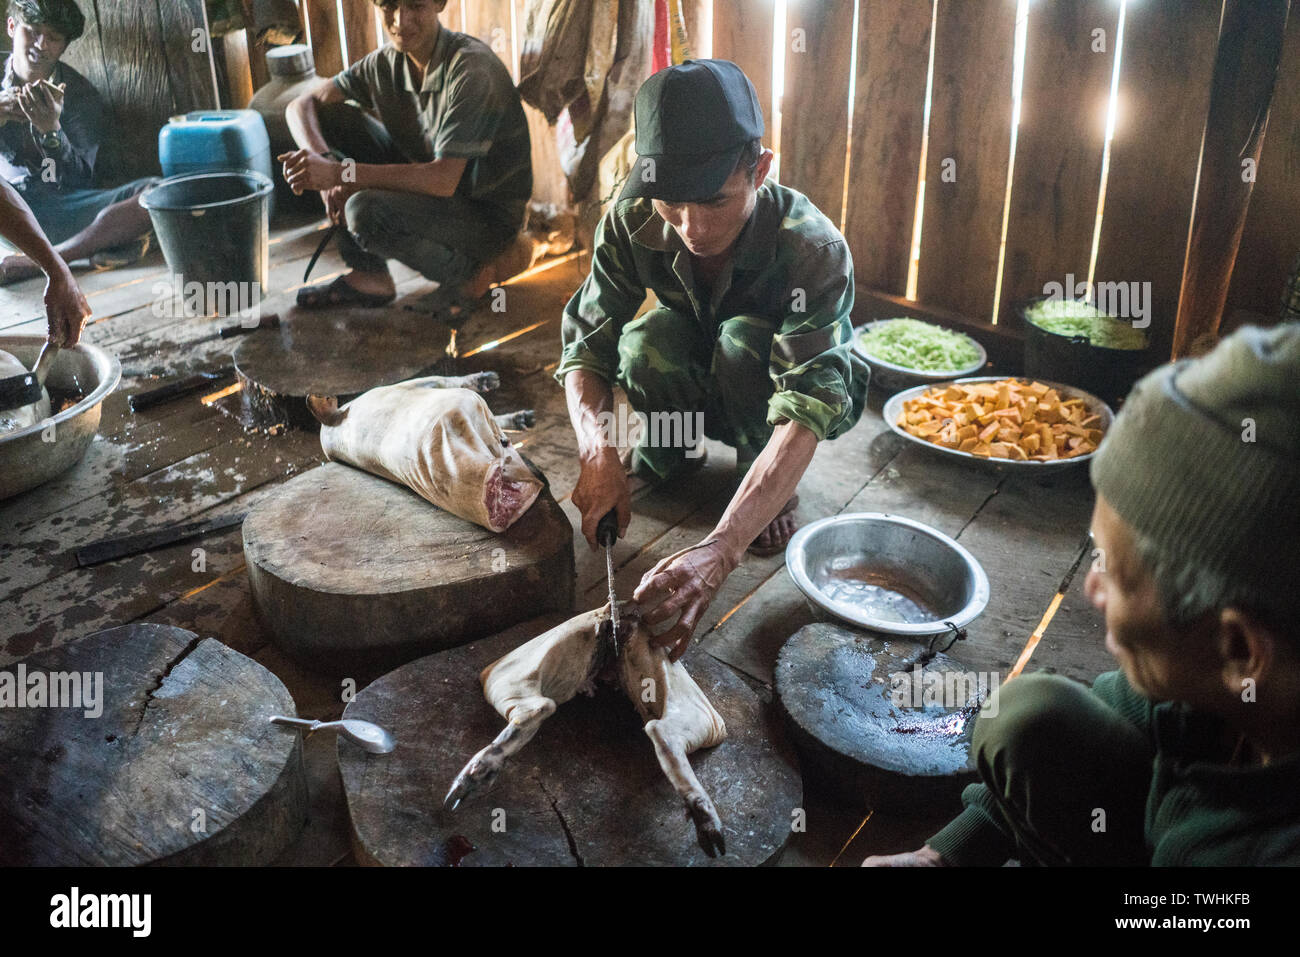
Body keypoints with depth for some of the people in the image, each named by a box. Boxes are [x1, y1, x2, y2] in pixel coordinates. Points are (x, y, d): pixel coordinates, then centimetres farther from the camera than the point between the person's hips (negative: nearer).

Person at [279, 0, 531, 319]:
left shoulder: (473, 68, -24)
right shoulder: (386, 63, -2)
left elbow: (444, 179, -31)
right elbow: (302, 106, 3)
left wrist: (343, 173, -32)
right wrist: (322, 162, -19)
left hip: (488, 216, -7)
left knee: (366, 211, -31)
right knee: (328, 117, -2)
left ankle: (467, 275, -4)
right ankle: (368, 275, 1)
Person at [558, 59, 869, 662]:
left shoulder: (813, 248, -36)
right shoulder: (632, 223, -26)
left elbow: (806, 413, -46)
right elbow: (586, 344, -23)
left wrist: (717, 551, -60)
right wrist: (598, 451, -46)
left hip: (794, 381, -2)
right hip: (696, 391, 2)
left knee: (744, 338, -36)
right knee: (647, 341, -32)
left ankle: (772, 482, -9)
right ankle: (669, 450, 0)